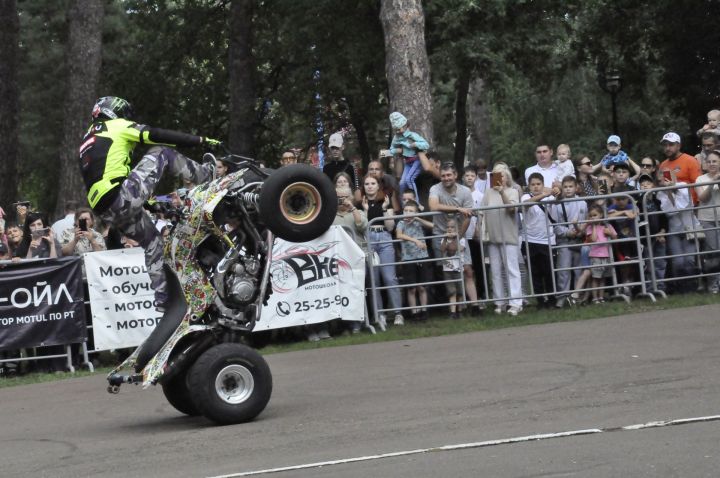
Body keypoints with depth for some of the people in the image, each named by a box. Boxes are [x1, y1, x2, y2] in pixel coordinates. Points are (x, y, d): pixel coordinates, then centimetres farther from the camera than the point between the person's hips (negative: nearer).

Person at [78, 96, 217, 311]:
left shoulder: (88, 139, 30)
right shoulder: (118, 126, 7)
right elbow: (158, 135, 1)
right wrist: (199, 140, 5)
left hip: (104, 210, 8)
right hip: (122, 198, -8)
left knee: (153, 243, 22)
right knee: (162, 153, 3)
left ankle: (161, 300, 21)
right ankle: (205, 175, 11)